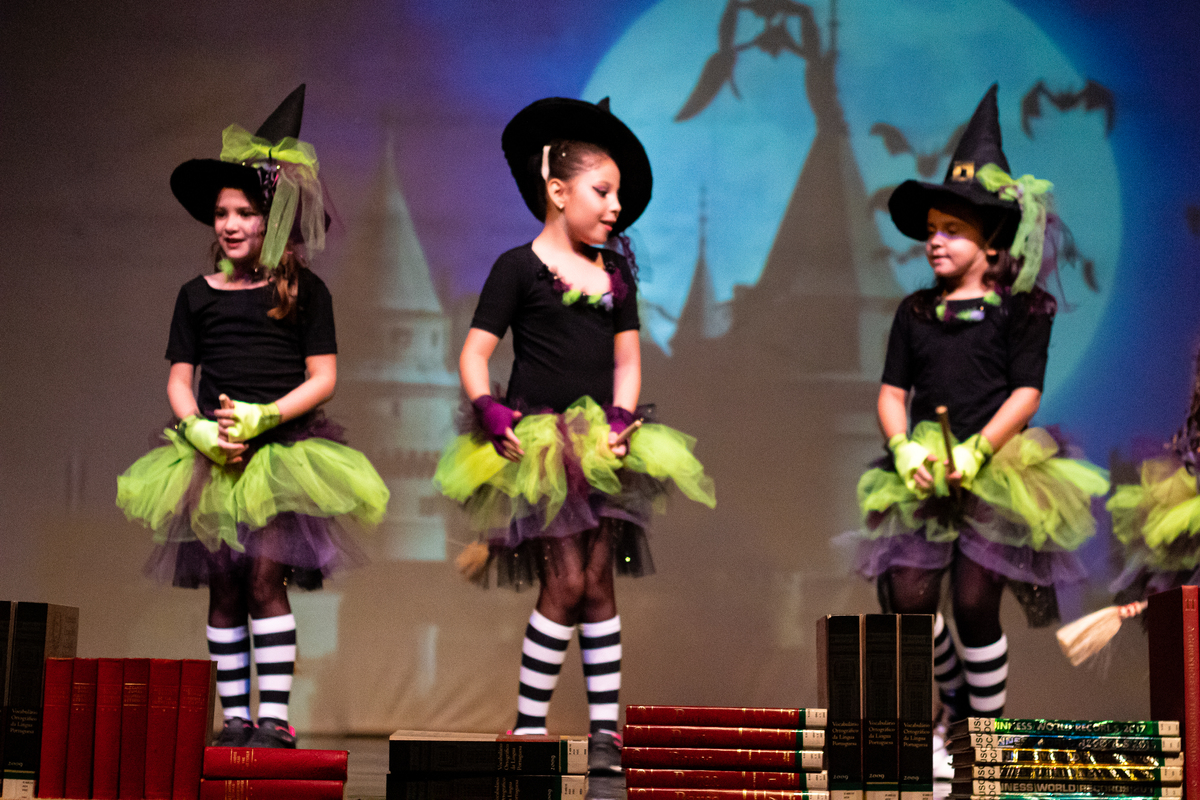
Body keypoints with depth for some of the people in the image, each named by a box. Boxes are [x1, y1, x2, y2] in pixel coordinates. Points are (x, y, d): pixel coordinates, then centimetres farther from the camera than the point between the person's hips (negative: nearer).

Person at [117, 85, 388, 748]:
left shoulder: (304, 290, 5)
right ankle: (235, 717, 8)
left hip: (282, 446, -3)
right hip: (212, 450, 3)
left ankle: (275, 717, -7)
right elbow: (180, 378, 12)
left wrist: (262, 417, -12)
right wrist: (200, 430, -8)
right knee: (223, 587, 2)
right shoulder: (197, 294, 13)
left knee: (266, 577, -11)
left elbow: (323, 377, 1)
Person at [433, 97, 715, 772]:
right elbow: (475, 353, -4)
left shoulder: (616, 271, 14)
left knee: (599, 584, 5)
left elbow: (627, 358, 12)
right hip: (538, 443, -5)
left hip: (598, 447, 5)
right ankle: (528, 726, 2)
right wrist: (490, 412, -20)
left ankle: (605, 727, 11)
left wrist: (621, 421, -5)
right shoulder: (519, 267, -3)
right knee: (566, 583, -9)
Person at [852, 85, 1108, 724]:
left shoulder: (1020, 310, 1)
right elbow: (892, 390, 10)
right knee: (906, 599, -1)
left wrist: (978, 450, -20)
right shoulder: (915, 311, 14)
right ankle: (953, 695, 25)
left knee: (974, 603, -5)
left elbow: (1026, 392, -7)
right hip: (925, 471, 4)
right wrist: (902, 447, -9)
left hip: (993, 471, -4)